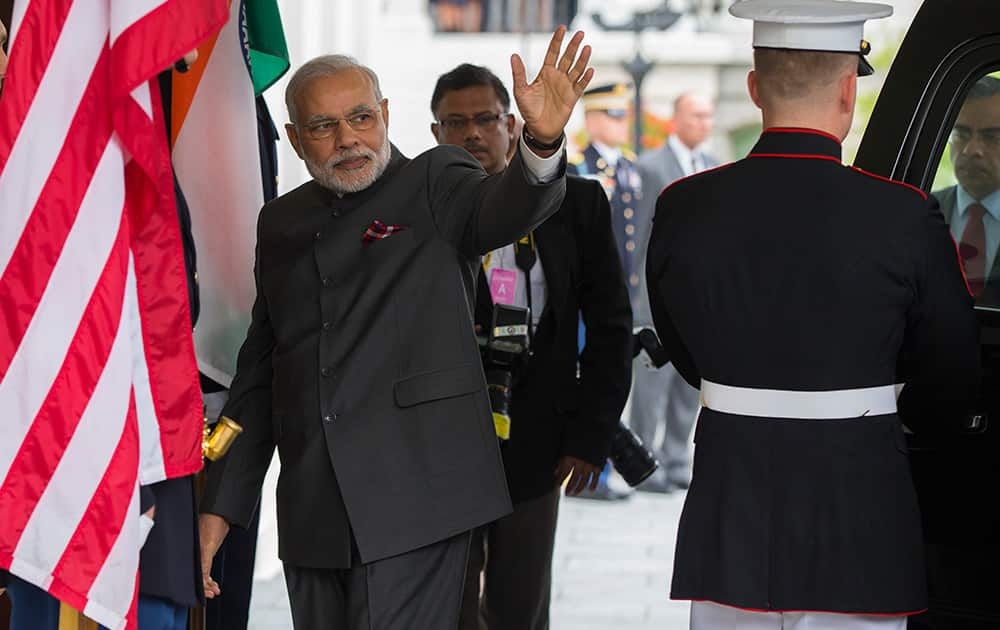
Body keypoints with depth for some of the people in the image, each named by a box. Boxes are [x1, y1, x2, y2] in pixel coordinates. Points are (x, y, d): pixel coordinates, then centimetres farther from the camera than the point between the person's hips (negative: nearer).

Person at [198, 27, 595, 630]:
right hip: (310, 510, 5)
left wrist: (543, 140, -44)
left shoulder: (434, 185, 1)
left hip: (412, 503, -5)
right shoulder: (282, 224, 15)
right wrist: (222, 504, 16)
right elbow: (258, 374, 19)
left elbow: (506, 207, -22)